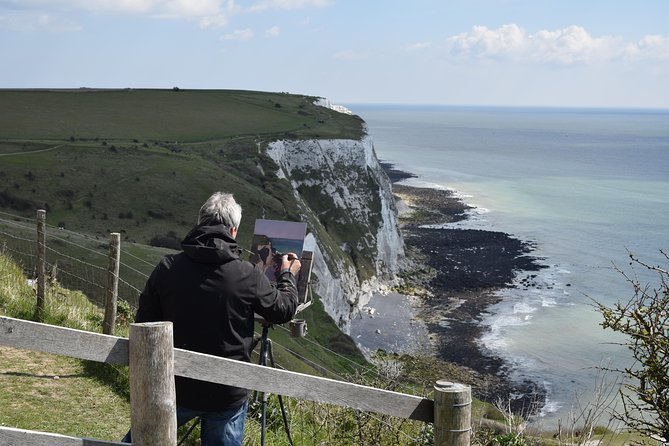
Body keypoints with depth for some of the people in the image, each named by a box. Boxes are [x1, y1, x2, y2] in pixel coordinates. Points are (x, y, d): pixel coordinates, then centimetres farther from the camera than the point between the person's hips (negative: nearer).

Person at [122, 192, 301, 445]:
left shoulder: (167, 268, -9)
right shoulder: (248, 275, -14)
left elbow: (145, 323, -2)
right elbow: (284, 310, 1)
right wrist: (288, 274, 20)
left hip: (176, 388, 1)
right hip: (228, 396, -1)